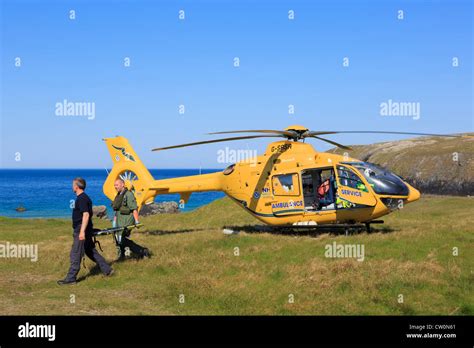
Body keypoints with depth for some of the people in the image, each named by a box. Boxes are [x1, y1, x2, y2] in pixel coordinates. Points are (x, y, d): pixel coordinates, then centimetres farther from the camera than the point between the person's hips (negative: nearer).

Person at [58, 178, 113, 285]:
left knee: (75, 255, -5)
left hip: (81, 231, -10)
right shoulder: (83, 198, 14)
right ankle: (107, 270, 21)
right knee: (91, 252, 16)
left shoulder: (82, 199, -17)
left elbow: (86, 215, -25)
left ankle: (71, 278, 0)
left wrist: (82, 231, -30)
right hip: (81, 230, 10)